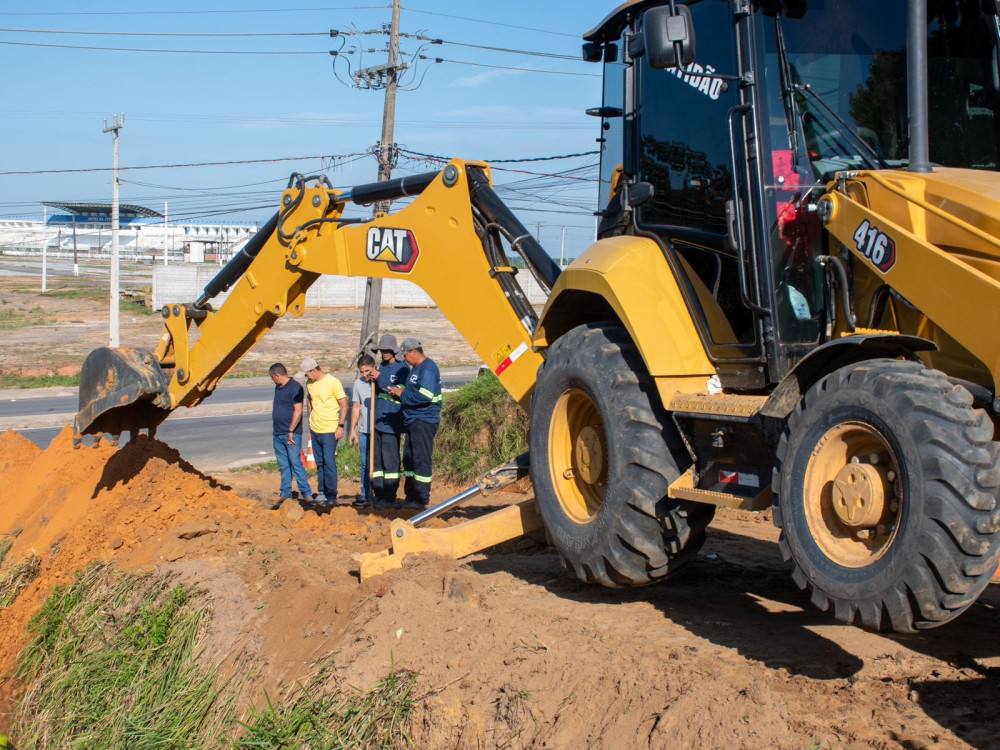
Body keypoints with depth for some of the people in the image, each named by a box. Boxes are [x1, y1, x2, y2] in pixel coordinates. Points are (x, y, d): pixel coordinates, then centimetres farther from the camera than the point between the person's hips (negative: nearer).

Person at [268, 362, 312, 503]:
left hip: (291, 434, -8)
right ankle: (285, 494, 15)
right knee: (283, 465, 11)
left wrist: (291, 431, -20)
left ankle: (306, 493, -5)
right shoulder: (278, 388, 15)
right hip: (278, 434, 8)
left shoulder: (295, 388, -12)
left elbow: (298, 411, -18)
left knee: (295, 463, -9)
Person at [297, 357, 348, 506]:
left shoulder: (333, 382, -12)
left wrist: (341, 426, -15)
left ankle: (332, 496, -3)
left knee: (329, 462, -9)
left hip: (330, 430, -6)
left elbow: (344, 404, -10)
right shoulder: (310, 384, 8)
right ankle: (322, 493, 17)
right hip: (315, 429, 6)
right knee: (320, 463, 10)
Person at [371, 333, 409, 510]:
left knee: (390, 461, -5)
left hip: (391, 423, -7)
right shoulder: (382, 367, 15)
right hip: (377, 421, 7)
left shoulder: (402, 368, -6)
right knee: (377, 460, 9)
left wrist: (380, 378, -16)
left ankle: (389, 498, -2)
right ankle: (378, 494, 15)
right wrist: (373, 379, 0)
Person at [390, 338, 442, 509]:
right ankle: (410, 496, 19)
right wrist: (399, 393, 6)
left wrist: (403, 394, -13)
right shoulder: (415, 368, 18)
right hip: (413, 421, 10)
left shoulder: (428, 368, -14)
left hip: (424, 421, -10)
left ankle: (421, 499, -4)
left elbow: (425, 396, -24)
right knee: (409, 459, 12)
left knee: (421, 460, -7)